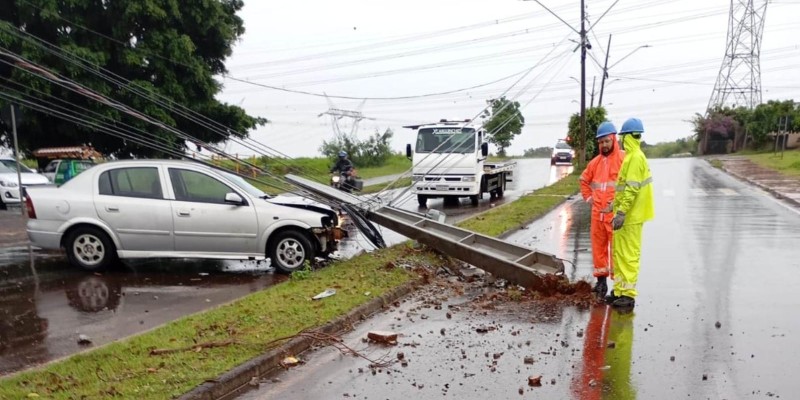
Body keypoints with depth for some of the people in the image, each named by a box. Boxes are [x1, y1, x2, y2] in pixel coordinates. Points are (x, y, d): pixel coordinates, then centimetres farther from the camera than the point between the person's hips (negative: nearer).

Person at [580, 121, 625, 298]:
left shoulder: (623, 159, -7)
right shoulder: (595, 162, 14)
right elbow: (584, 180, 29)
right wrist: (588, 197, 16)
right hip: (597, 213, 6)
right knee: (598, 246, 12)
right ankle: (601, 279, 23)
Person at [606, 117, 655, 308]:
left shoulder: (635, 157, -17)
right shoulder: (631, 156, 15)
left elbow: (631, 189, -24)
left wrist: (621, 213, -26)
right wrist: (616, 208, 24)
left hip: (630, 217, -10)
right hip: (626, 215, 10)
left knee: (628, 255, -4)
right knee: (618, 254, 15)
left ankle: (628, 294, 3)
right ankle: (619, 291, 24)